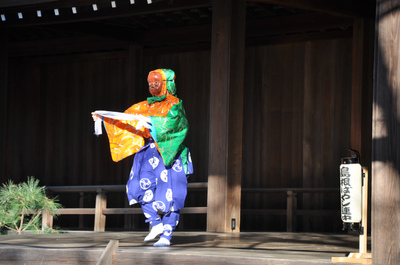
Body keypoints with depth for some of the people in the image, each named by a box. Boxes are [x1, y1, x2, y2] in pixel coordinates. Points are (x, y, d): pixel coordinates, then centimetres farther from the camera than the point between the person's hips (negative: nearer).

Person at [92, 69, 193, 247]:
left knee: (168, 195, -7)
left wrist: (148, 121, -30)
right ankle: (156, 224, 1)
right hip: (148, 154, 5)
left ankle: (166, 236, -3)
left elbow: (169, 122, -19)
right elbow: (125, 118, 17)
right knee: (140, 186, -12)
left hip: (167, 154, -5)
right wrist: (105, 118, 7)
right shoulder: (145, 106, 17)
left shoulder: (174, 105, -1)